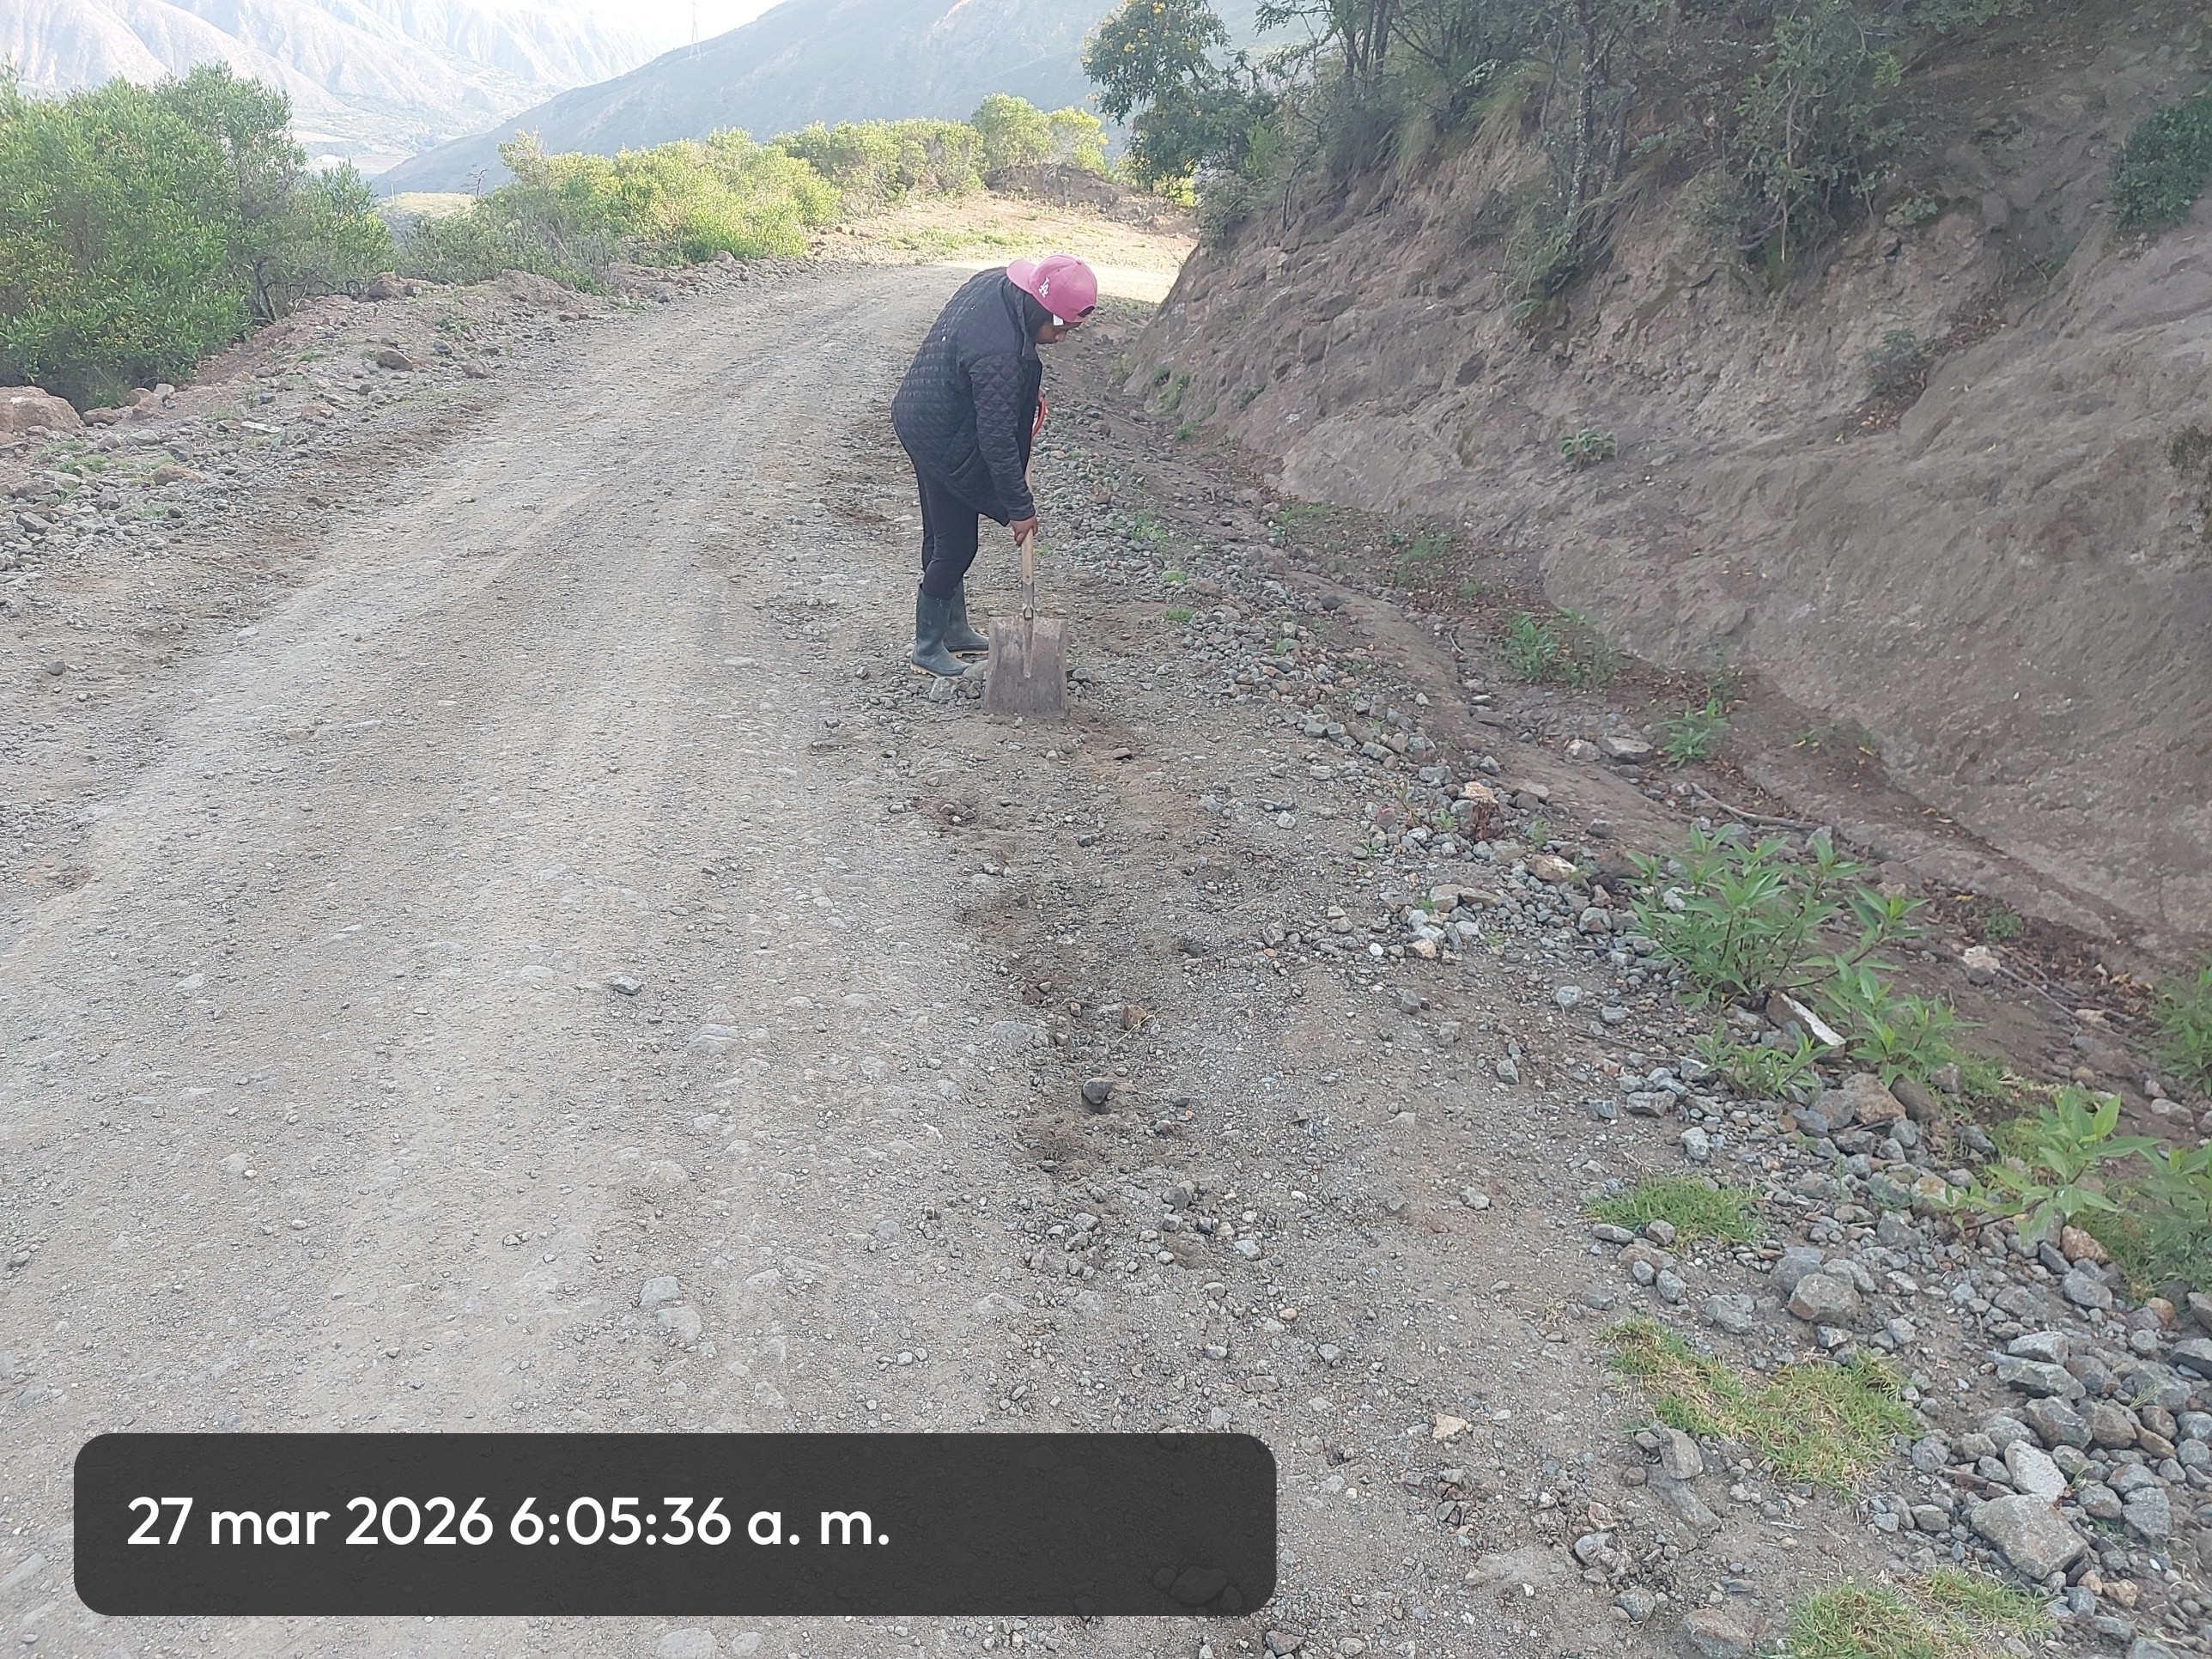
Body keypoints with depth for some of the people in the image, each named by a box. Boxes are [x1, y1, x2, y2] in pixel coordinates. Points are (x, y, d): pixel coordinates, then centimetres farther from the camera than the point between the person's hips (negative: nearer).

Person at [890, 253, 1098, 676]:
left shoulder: (996, 282, -8)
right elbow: (997, 439, -29)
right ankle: (927, 648, 16)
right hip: (943, 442, -10)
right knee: (955, 545, 2)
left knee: (945, 536, 20)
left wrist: (1028, 388, 13)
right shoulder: (999, 353, -35)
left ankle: (954, 630, 34)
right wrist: (1020, 507, -19)